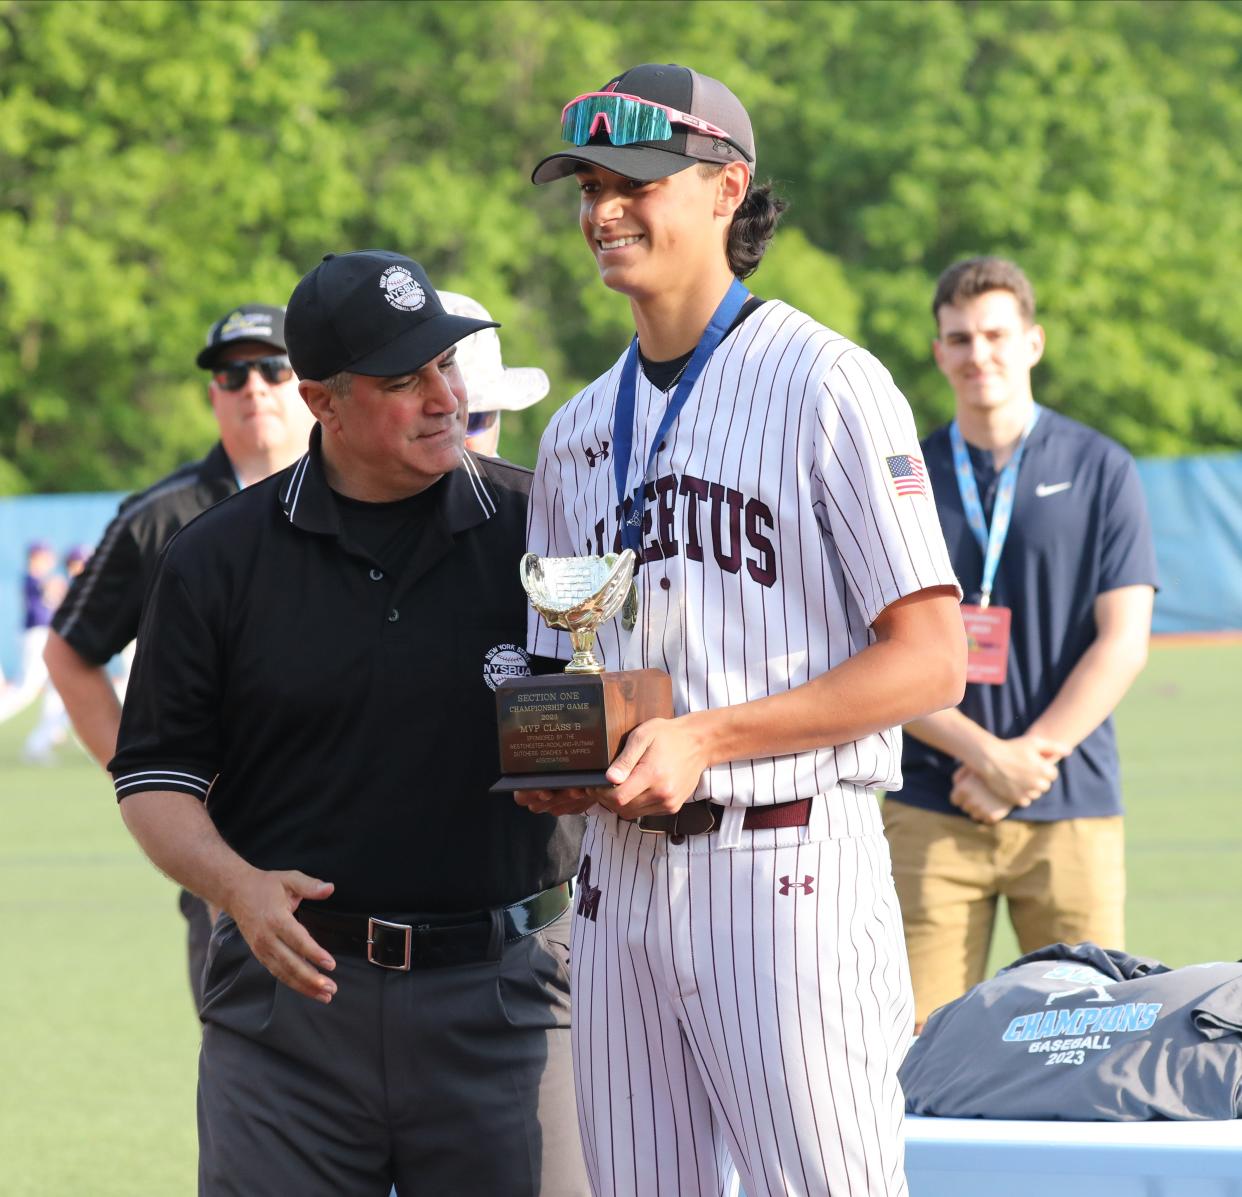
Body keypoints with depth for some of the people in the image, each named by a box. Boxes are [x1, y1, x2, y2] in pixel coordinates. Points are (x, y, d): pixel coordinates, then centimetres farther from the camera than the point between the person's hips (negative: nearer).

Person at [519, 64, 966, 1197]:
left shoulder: (827, 387, -5)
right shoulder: (579, 430, 17)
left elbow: (931, 659, -11)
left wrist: (705, 738, -17)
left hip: (784, 863, -7)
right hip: (619, 866, 7)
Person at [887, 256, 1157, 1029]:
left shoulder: (1100, 471, 6)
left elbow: (1123, 643, 0)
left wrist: (1025, 760, -9)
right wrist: (986, 755, -10)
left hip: (1071, 812, -1)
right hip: (932, 812, 1)